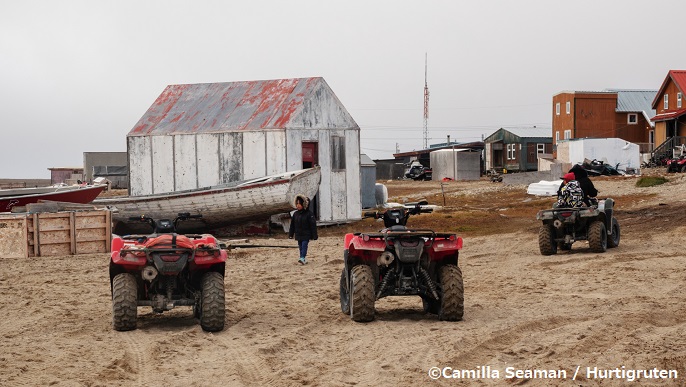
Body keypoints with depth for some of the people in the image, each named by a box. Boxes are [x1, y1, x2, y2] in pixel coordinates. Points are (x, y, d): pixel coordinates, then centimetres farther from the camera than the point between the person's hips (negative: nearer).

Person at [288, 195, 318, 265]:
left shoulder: (309, 214, -10)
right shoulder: (295, 214, 6)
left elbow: (313, 225, -9)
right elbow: (292, 225, 14)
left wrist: (314, 236, -10)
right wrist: (291, 234, 13)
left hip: (306, 235, -6)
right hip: (298, 235, 6)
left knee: (304, 246, -15)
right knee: (301, 247, 9)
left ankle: (302, 258, -22)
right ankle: (304, 259, 16)